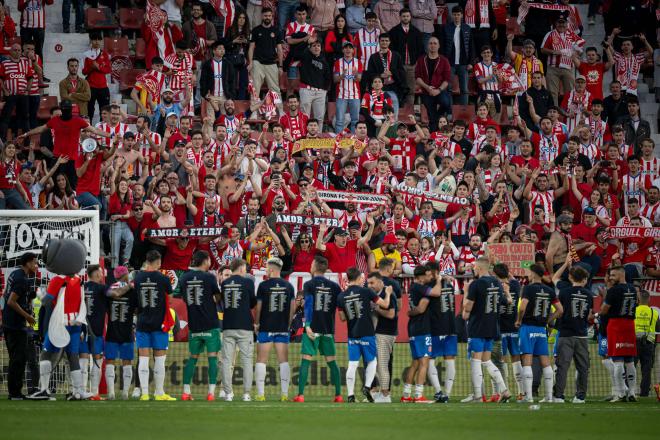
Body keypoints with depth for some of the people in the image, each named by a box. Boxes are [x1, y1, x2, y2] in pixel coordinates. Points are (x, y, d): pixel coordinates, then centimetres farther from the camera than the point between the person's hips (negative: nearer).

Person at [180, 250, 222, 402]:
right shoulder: (209, 277, -9)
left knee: (193, 357, 12)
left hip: (193, 325, 4)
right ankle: (211, 392, -6)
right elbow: (219, 297, 0)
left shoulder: (184, 278, 4)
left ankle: (186, 392, 9)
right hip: (210, 324, -4)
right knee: (212, 356, 0)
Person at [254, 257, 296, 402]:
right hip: (283, 328, 3)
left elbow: (258, 307, -4)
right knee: (284, 360, 6)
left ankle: (260, 394, -2)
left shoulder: (263, 285, -7)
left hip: (266, 328, -3)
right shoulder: (288, 286, 4)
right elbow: (293, 307, 7)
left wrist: (256, 323, 11)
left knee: (261, 361, 2)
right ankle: (284, 393, 2)